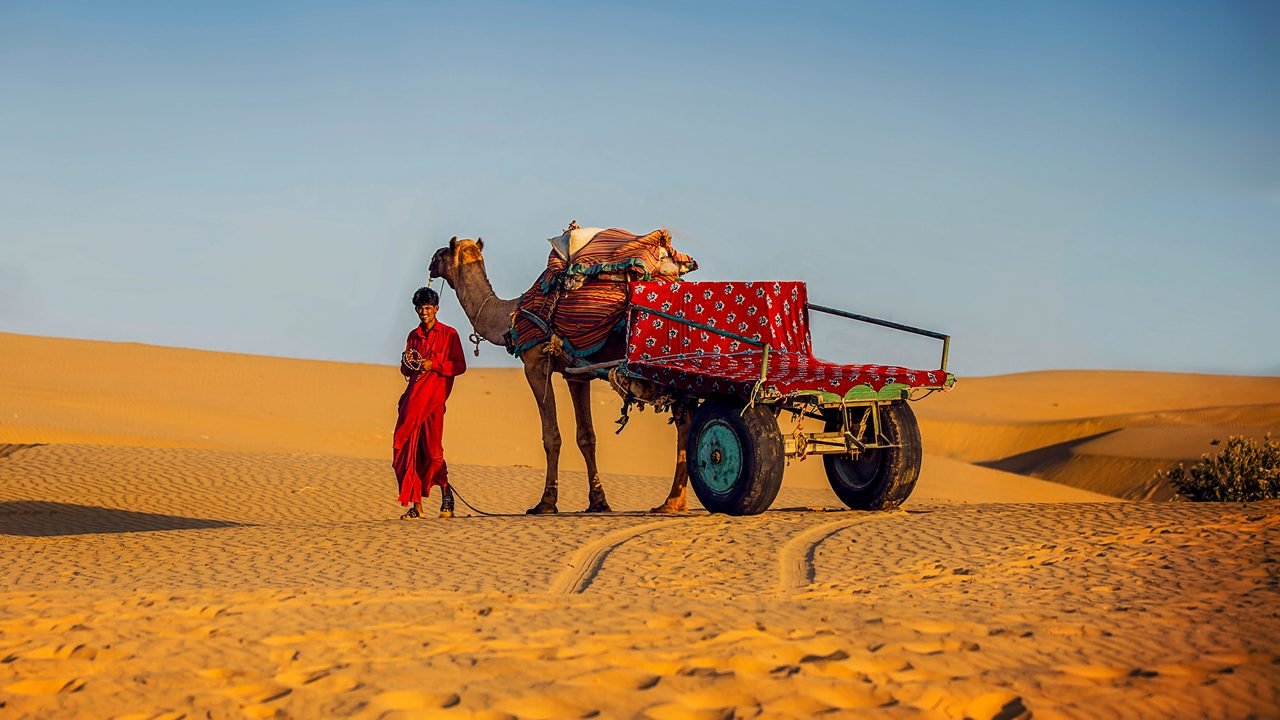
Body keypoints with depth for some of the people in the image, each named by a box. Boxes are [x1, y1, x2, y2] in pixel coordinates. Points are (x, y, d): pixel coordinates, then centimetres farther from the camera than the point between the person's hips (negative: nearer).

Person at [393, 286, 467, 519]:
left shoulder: (448, 334, 3)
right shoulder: (413, 335, 19)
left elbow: (460, 366, -2)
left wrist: (433, 365, -13)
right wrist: (407, 363, 1)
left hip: (434, 396, -5)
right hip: (413, 395, 5)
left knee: (432, 449, -9)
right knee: (409, 448, -4)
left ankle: (446, 496, 13)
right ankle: (416, 506, -2)